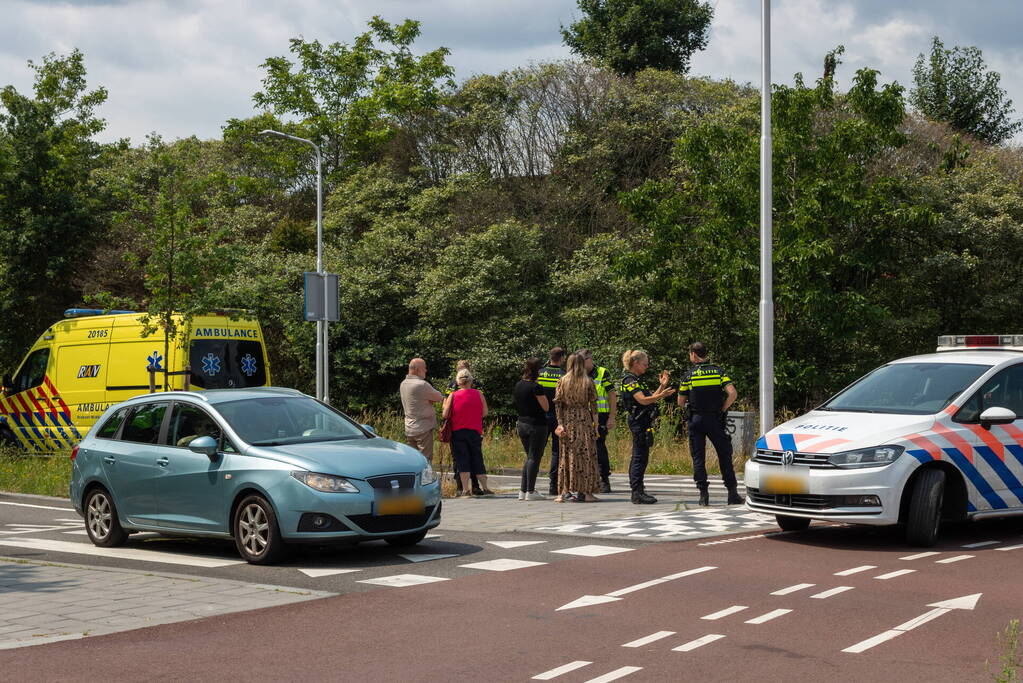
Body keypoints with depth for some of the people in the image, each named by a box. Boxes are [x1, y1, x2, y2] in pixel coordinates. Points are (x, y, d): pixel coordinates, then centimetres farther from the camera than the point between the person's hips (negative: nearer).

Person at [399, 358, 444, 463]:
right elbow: (439, 397, -9)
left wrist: (429, 400, -2)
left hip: (409, 429, 8)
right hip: (423, 428, -8)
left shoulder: (404, 384, 9)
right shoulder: (422, 385, -19)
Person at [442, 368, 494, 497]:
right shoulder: (479, 394, -1)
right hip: (475, 432, 1)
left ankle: (466, 490, -5)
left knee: (462, 460, 1)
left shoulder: (453, 395, -5)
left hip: (458, 432, -1)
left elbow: (445, 415, -6)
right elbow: (484, 413, 3)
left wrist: (444, 404, 13)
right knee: (477, 459, 11)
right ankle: (484, 488, 14)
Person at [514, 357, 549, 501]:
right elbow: (545, 407, -12)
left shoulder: (518, 385, 7)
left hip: (521, 423, 7)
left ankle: (523, 490, 14)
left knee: (530, 457, 17)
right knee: (534, 458, -1)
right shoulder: (536, 387, -16)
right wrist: (543, 395, 1)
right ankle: (530, 492, -1)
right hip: (537, 424, -7)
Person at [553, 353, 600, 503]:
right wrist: (595, 423, 3)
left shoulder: (562, 381, 3)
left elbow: (557, 403, -2)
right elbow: (593, 405, -2)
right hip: (584, 420, -2)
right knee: (585, 455, 3)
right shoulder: (588, 382, -1)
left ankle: (565, 491, 6)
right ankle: (584, 491, 2)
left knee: (566, 455, 6)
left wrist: (560, 423, -1)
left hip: (567, 421, 2)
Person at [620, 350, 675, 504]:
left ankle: (637, 492, 16)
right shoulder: (629, 380, -12)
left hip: (642, 421, 11)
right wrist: (661, 395, -32)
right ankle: (637, 493, -10)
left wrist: (662, 385, 13)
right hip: (638, 421, -11)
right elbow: (643, 400, -23)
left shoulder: (636, 380, 19)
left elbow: (650, 397, 21)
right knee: (640, 457, -10)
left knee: (638, 457, 12)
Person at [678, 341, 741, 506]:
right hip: (715, 419, 1)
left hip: (696, 420, -1)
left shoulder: (689, 375, -2)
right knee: (724, 456, 7)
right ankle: (732, 493, 5)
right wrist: (722, 410, 0)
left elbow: (681, 403, 0)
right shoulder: (719, 371, 0)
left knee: (698, 458, 6)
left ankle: (703, 494, 1)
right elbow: (732, 394, -11)